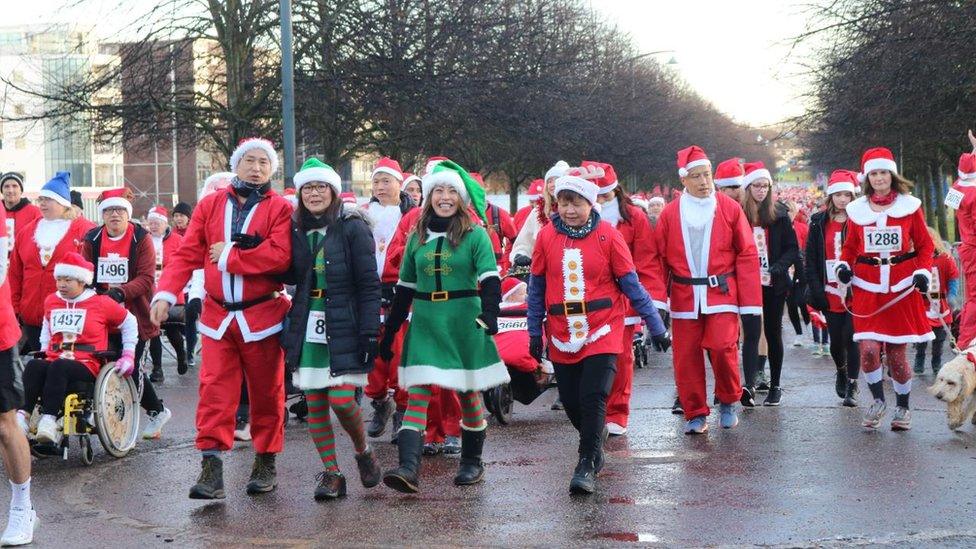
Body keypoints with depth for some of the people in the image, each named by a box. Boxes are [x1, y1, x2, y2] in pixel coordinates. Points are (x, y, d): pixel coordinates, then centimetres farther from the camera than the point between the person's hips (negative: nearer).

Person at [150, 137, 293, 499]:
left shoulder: (280, 209, 0)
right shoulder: (210, 206, 9)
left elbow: (280, 255, -16)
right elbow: (186, 254, 3)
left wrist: (229, 256, -11)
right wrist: (166, 293, -9)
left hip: (262, 316, -2)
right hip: (217, 316, 2)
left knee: (266, 391, 7)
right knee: (214, 389, -6)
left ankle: (266, 463, 20)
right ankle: (211, 467, -7)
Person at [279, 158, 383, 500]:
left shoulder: (352, 228, -4)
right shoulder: (297, 229, 11)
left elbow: (369, 283, -6)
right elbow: (290, 276, 6)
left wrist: (369, 331, -12)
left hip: (343, 327, -5)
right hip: (307, 329, 5)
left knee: (341, 399, -11)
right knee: (314, 403, 3)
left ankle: (363, 451, 17)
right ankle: (331, 473, 12)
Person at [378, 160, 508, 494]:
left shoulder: (475, 235, -2)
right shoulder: (417, 237, 10)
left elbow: (490, 280, -10)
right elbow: (404, 288, 14)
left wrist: (489, 315, -28)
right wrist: (389, 332, 14)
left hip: (464, 324, -3)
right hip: (425, 324, 3)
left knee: (468, 392, 8)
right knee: (417, 391, -9)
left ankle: (472, 463, 24)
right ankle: (408, 468, -18)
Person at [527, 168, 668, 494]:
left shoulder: (608, 235, -5)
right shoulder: (546, 236, 1)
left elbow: (631, 284, -1)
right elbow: (536, 288, 8)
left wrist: (656, 327, -1)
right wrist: (535, 333, 8)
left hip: (602, 332, -3)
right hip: (562, 336, 3)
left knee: (593, 398, -12)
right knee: (571, 402, 9)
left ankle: (587, 466, -4)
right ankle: (595, 447, 34)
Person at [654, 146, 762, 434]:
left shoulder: (730, 208, 0)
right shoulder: (670, 213, 3)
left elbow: (747, 255, 0)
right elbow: (660, 258, 4)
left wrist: (750, 302, -4)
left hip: (722, 292, -2)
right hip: (684, 297, 2)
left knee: (722, 347, -13)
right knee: (686, 356, 2)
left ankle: (728, 402, 12)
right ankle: (695, 414, 16)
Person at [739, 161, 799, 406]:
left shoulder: (779, 215, 3)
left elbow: (793, 248, 3)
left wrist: (780, 266, -14)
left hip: (773, 284, 1)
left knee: (773, 333, 7)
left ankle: (775, 386, 15)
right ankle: (750, 383, -14)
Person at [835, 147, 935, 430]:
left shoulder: (909, 205, 3)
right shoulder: (857, 209, 7)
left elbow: (925, 245, 7)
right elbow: (850, 246, 16)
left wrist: (923, 272, -8)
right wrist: (843, 265, -3)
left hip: (901, 288, -1)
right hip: (867, 287, 1)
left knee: (896, 353, 2)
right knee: (869, 348, -14)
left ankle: (902, 407, 23)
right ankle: (878, 400, 10)